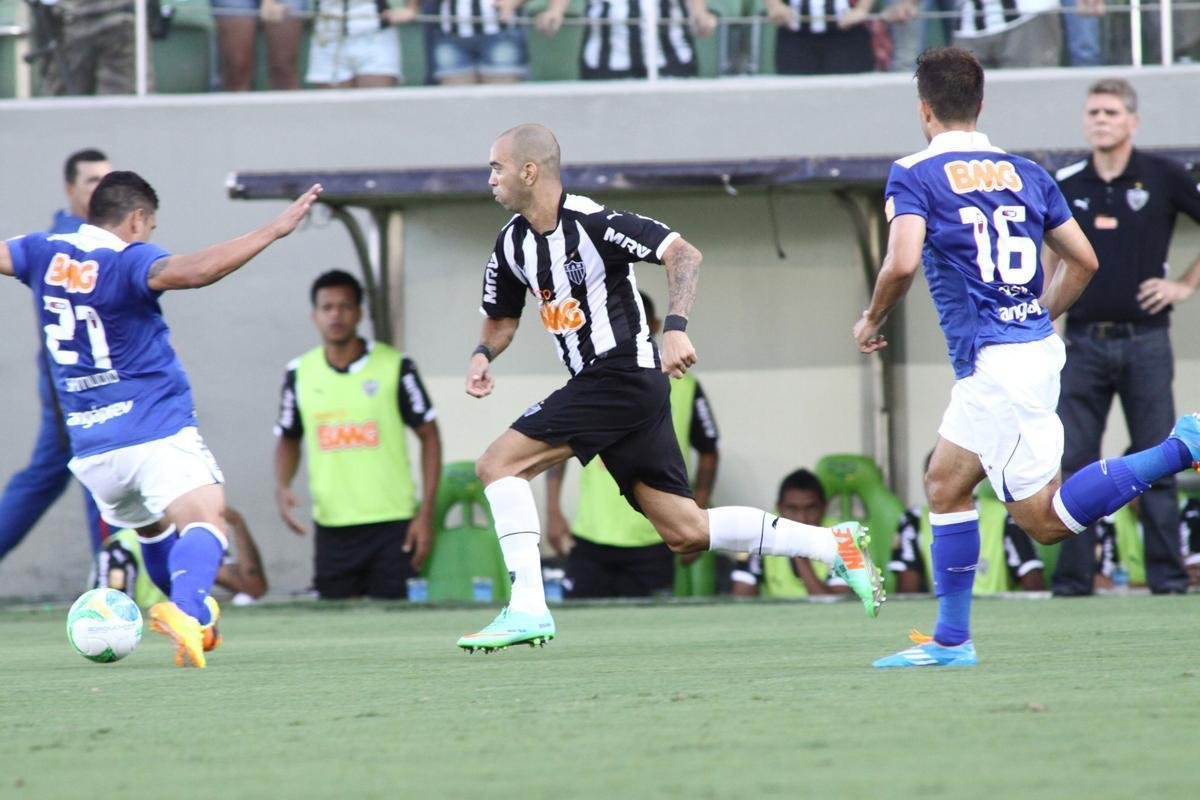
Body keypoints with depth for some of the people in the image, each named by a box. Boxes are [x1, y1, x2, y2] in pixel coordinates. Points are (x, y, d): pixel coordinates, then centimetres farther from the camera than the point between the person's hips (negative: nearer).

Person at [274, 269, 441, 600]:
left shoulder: (395, 367, -2)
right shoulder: (300, 373, 6)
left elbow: (429, 436, 2)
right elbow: (288, 439, 19)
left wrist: (426, 513, -5)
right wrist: (282, 488, -2)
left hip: (392, 526, -2)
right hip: (332, 527, 2)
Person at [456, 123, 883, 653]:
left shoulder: (591, 222, -15)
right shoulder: (512, 243, 11)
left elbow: (683, 253, -19)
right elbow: (501, 317, 24)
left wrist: (675, 327, -31)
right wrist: (482, 356, 3)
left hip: (623, 375, -9)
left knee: (498, 464, -15)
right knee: (686, 533, 8)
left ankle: (527, 609, -16)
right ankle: (834, 545, 15)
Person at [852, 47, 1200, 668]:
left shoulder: (913, 176, -6)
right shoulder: (1026, 174, 12)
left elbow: (902, 263, -20)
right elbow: (1083, 261, 12)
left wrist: (871, 320, -2)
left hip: (995, 363, -8)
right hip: (1034, 345, 8)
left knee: (1045, 518, -6)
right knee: (944, 483, 18)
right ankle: (950, 640, 17)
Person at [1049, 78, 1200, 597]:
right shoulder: (1066, 185, 6)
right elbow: (1049, 252, 19)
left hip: (1145, 339, -2)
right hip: (1084, 341, 2)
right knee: (1075, 465, -1)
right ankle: (1072, 578, 3)